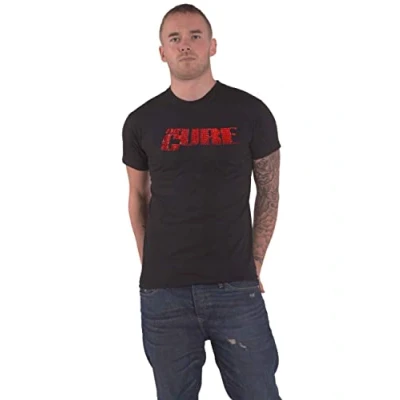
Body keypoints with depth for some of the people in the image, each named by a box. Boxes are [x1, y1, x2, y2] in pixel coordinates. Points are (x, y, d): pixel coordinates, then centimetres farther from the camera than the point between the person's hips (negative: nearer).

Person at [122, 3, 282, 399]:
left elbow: (268, 193, 6)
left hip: (236, 289, -1)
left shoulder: (250, 112, 0)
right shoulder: (142, 122, 4)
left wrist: (253, 265, 2)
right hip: (163, 293, 1)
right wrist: (151, 269, 8)